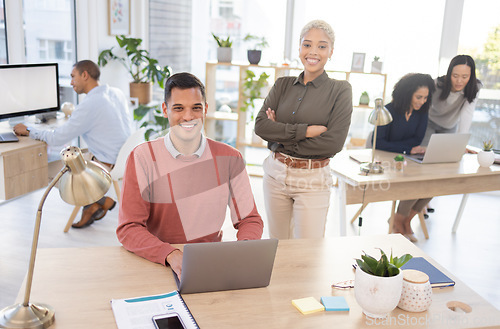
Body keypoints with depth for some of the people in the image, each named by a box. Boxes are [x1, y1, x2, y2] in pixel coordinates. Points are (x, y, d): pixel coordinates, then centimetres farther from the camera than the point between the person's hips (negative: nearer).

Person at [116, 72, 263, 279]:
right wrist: (171, 255, -26)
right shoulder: (142, 158, -4)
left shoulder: (229, 158, 3)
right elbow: (128, 230, -8)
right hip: (157, 266, -1)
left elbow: (250, 220, 6)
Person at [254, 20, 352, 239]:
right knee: (277, 245, 16)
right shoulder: (283, 84, 5)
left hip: (312, 180, -3)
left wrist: (281, 135, -10)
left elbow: (333, 143, -15)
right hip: (275, 173, 4)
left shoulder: (340, 90, -5)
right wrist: (305, 131, -18)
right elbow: (260, 125, -7)